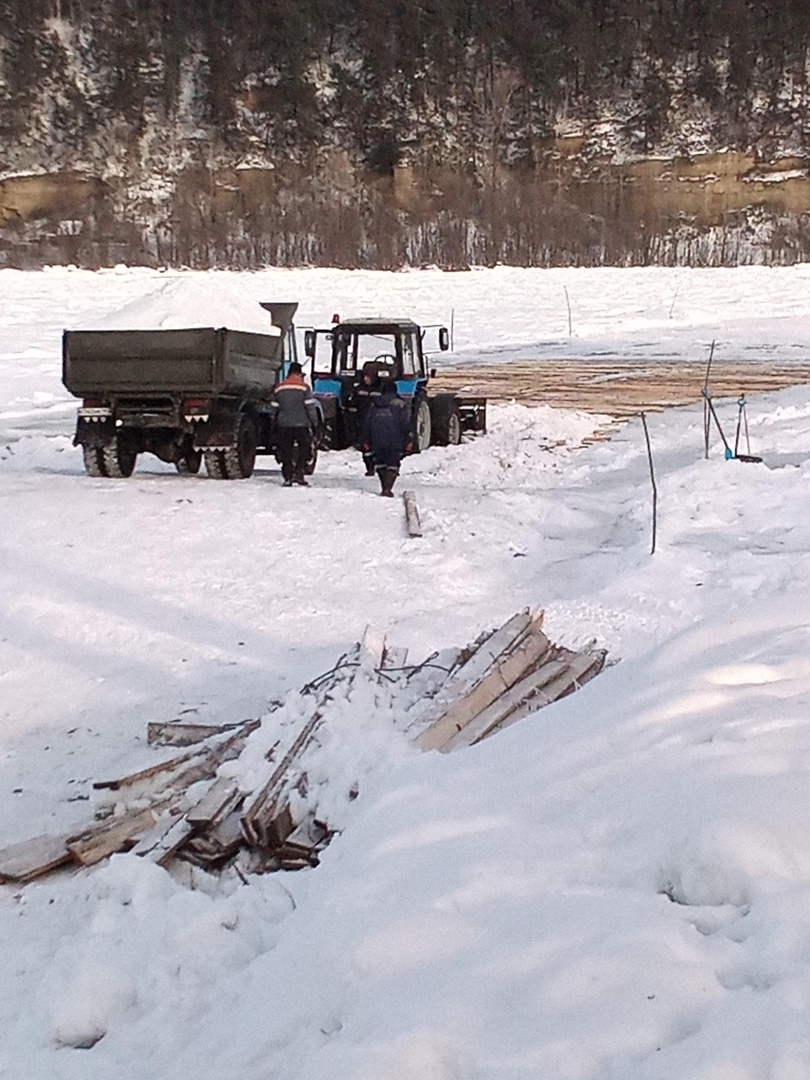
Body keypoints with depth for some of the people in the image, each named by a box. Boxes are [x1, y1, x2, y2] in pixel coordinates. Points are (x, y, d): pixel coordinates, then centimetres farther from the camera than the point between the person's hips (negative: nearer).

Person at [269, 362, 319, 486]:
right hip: (301, 425, -3)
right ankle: (298, 473, -5)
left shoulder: (279, 388, 6)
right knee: (305, 448, 7)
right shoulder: (304, 387, -6)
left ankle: (288, 477, 6)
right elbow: (310, 407, -7)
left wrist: (275, 422, 22)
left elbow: (273, 408, 10)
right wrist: (314, 423, 1)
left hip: (284, 425, 3)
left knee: (286, 452, 8)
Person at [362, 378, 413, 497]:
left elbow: (367, 424, 11)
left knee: (380, 464, 16)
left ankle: (384, 488, 13)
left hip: (377, 442, 3)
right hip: (395, 442, -3)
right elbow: (405, 424, -7)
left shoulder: (374, 405, 12)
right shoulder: (401, 405, -1)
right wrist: (408, 440, -2)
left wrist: (366, 441, 16)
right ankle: (388, 488, -13)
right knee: (392, 465, 0)